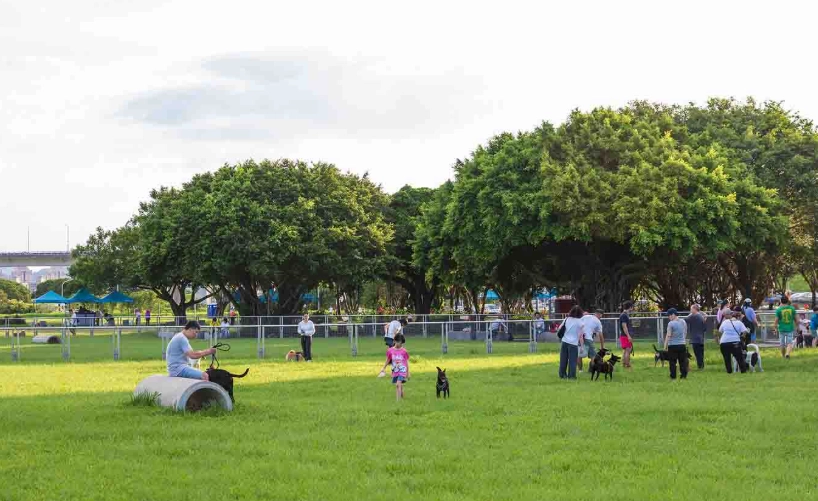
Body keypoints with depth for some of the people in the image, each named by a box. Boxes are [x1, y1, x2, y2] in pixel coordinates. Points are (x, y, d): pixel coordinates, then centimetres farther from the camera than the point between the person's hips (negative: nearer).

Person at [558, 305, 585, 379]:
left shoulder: (566, 319, 5)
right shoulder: (579, 322, -6)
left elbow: (560, 328, 13)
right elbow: (580, 335, -7)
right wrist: (582, 345, -3)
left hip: (564, 342, 4)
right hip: (573, 343, -4)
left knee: (563, 360, 11)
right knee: (572, 361, 2)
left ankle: (562, 374, 16)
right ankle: (571, 375, 1)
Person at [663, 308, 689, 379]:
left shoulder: (671, 323, -14)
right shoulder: (683, 322, 7)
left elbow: (668, 335, -13)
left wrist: (665, 346, -8)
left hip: (673, 345, -5)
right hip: (682, 344, 6)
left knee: (672, 362, 1)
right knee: (683, 361, 10)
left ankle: (673, 376, 1)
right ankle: (684, 375, 9)